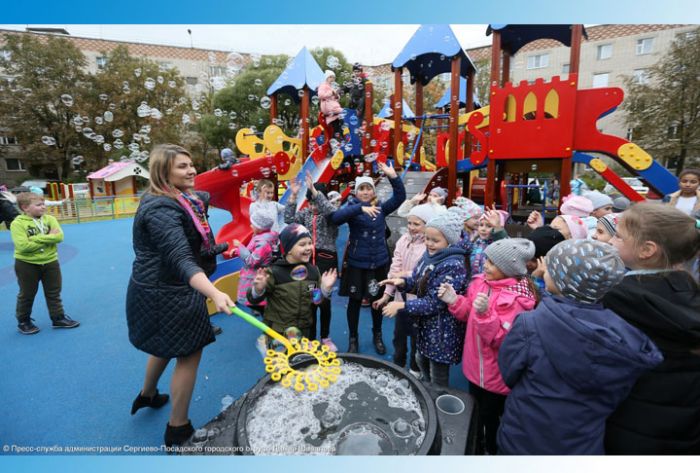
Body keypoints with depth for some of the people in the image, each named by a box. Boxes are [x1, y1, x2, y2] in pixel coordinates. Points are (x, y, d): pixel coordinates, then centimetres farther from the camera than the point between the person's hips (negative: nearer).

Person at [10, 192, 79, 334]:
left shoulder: (50, 219, -3)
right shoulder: (18, 223, -14)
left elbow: (59, 236, -15)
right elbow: (23, 246, -24)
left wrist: (37, 238, -21)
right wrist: (48, 238, -18)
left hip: (50, 262, 3)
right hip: (26, 264, -3)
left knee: (54, 293, 13)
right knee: (27, 295, 13)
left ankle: (58, 318, 25)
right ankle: (23, 321, 31)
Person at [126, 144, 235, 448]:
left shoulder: (184, 199, 5)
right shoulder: (161, 210, -27)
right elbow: (181, 259, -40)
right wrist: (214, 294, -53)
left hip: (160, 290, 10)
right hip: (166, 296, -10)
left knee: (167, 345, 28)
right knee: (189, 353, 2)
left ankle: (148, 395, 53)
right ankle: (178, 429, 19)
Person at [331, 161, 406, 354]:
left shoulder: (381, 207, 2)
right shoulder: (352, 206, -6)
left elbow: (400, 197, -7)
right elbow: (335, 217, -26)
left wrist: (393, 176, -21)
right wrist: (360, 208, -38)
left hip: (379, 263, 3)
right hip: (356, 263, -2)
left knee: (377, 300, 15)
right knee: (355, 300, 9)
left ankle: (377, 336, 37)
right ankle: (353, 338, 29)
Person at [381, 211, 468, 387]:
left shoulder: (453, 266, -27)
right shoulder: (429, 255, -2)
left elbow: (435, 303, -26)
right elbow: (419, 283, 9)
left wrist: (402, 306, -25)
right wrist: (403, 282, -12)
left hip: (442, 331, -9)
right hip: (425, 324, 9)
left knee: (438, 378, 11)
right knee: (422, 362, 29)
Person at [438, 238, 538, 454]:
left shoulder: (517, 298, -23)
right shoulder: (480, 281, -6)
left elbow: (501, 340, -26)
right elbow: (468, 315, 6)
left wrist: (485, 314, -39)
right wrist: (454, 301, -12)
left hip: (497, 374, -6)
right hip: (475, 365, 7)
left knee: (491, 418, 16)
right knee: (475, 413, 27)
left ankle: (492, 450, 42)